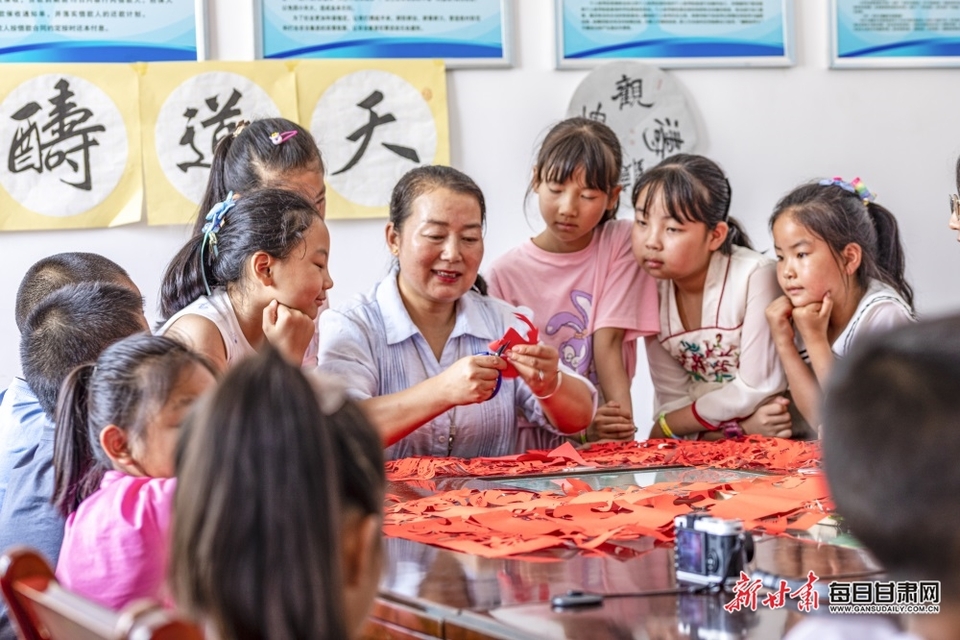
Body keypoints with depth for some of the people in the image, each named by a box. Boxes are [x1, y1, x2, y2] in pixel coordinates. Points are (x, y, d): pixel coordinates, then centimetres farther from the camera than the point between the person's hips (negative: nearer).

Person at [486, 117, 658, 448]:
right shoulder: (505, 273, -1)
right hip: (534, 439, 0)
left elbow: (608, 343, -4)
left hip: (604, 435, 0)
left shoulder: (620, 243, 3)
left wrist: (623, 420, -19)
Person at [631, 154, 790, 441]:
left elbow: (758, 389, -15)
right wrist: (737, 427, -20)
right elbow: (672, 399, -3)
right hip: (701, 444, 4)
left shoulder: (755, 277, -16)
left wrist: (666, 426, -9)